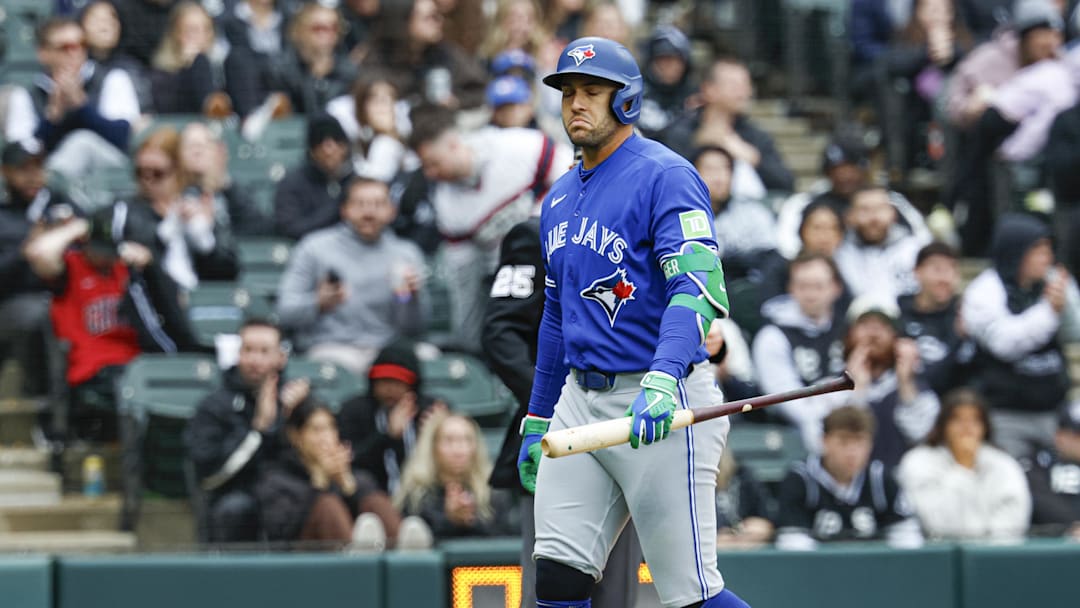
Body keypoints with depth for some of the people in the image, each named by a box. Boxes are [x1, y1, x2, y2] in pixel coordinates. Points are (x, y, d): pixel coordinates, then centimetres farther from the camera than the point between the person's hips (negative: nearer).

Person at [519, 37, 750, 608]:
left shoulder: (665, 176, -9)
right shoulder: (559, 197, 17)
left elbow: (696, 288, -23)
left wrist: (663, 381, -38)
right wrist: (536, 422, 26)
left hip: (660, 408, -8)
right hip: (580, 400, 8)